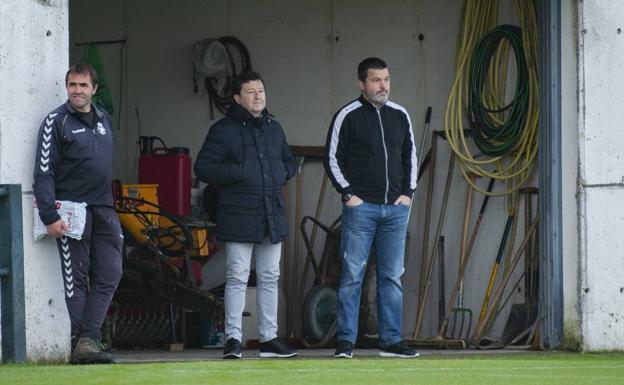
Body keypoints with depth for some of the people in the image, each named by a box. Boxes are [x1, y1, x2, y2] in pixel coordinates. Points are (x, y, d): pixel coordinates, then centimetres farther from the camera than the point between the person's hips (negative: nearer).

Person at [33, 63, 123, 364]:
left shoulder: (103, 120, 16)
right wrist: (49, 216, -16)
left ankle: (87, 338, -5)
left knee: (109, 275, -4)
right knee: (76, 278, -3)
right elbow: (43, 172, -9)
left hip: (103, 209, 6)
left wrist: (110, 208, 13)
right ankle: (82, 340, -1)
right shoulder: (57, 121, -4)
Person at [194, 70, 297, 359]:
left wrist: (283, 173, 7)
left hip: (272, 216, 6)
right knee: (237, 278, -6)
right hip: (238, 217, -6)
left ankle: (269, 338, 16)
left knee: (269, 278, 10)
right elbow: (202, 168, -8)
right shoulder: (223, 130, -4)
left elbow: (289, 161, 29)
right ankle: (233, 338, -2)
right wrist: (237, 173, -17)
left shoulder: (274, 129, 16)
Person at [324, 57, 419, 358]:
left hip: (395, 209, 4)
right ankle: (345, 341, -4)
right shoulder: (348, 116, -1)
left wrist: (408, 192, 10)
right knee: (352, 274, -6)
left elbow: (410, 155, 21)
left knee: (392, 276, 5)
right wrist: (347, 194, -6)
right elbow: (332, 158, 0)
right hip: (360, 207, -4)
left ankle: (391, 341, 8)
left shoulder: (400, 116, 12)